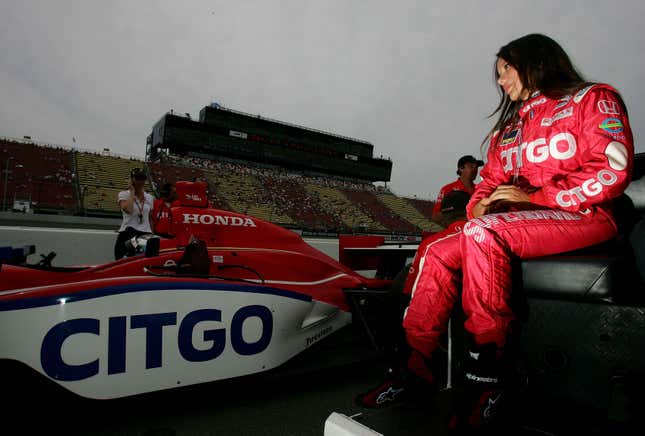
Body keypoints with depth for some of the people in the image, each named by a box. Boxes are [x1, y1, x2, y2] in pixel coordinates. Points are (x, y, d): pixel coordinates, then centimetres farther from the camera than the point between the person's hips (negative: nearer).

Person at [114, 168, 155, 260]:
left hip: (146, 235, 3)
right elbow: (128, 209, -19)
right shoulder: (123, 194, 4)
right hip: (127, 235, -2)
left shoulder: (150, 198, 14)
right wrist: (132, 191, -6)